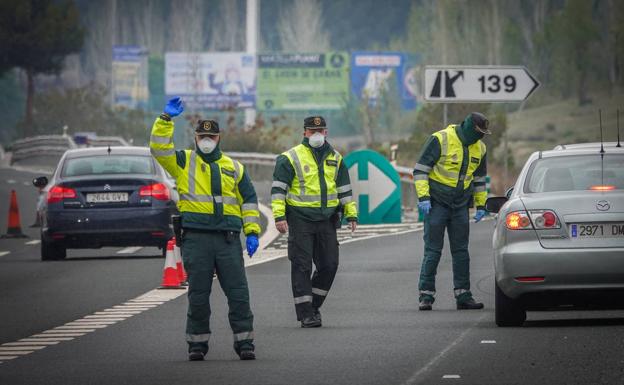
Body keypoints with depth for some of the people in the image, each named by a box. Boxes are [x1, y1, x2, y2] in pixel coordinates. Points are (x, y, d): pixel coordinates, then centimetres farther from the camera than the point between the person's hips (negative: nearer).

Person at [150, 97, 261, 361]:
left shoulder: (233, 168, 15)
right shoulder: (184, 162, 9)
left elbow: (248, 200, 16)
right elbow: (159, 148, -6)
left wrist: (252, 232, 7)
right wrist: (166, 119, -14)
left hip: (228, 238, 2)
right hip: (196, 238, -2)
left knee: (238, 292, -3)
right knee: (198, 294, 2)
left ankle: (244, 341, 2)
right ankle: (197, 342, 10)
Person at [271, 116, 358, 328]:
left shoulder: (335, 158, 12)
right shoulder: (290, 158, -4)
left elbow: (344, 189, 18)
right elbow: (278, 189, -6)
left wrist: (351, 214, 12)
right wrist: (279, 216, -15)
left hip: (327, 219, 5)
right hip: (300, 219, -5)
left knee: (329, 265, 4)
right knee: (302, 266, -5)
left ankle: (313, 305, 21)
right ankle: (305, 313, -2)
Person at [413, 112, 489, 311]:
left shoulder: (479, 148, 6)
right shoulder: (440, 140, -13)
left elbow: (479, 178, 19)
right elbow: (420, 169, -12)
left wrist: (481, 205, 15)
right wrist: (423, 197, -18)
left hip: (460, 205, 6)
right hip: (437, 203, -5)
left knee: (461, 251, 7)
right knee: (433, 251, -6)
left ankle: (463, 295, 11)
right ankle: (426, 296, -3)